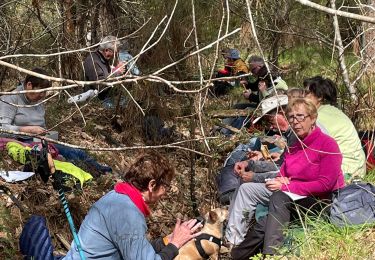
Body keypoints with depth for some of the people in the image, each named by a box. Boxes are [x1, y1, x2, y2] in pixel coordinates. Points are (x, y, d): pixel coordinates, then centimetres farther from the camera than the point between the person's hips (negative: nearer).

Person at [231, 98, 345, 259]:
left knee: (279, 198, -32)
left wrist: (286, 186, -16)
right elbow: (283, 175, 16)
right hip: (295, 199, 6)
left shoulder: (327, 144, -9)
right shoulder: (294, 146, 13)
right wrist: (281, 180, -11)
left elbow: (324, 185, -16)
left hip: (324, 202, -6)